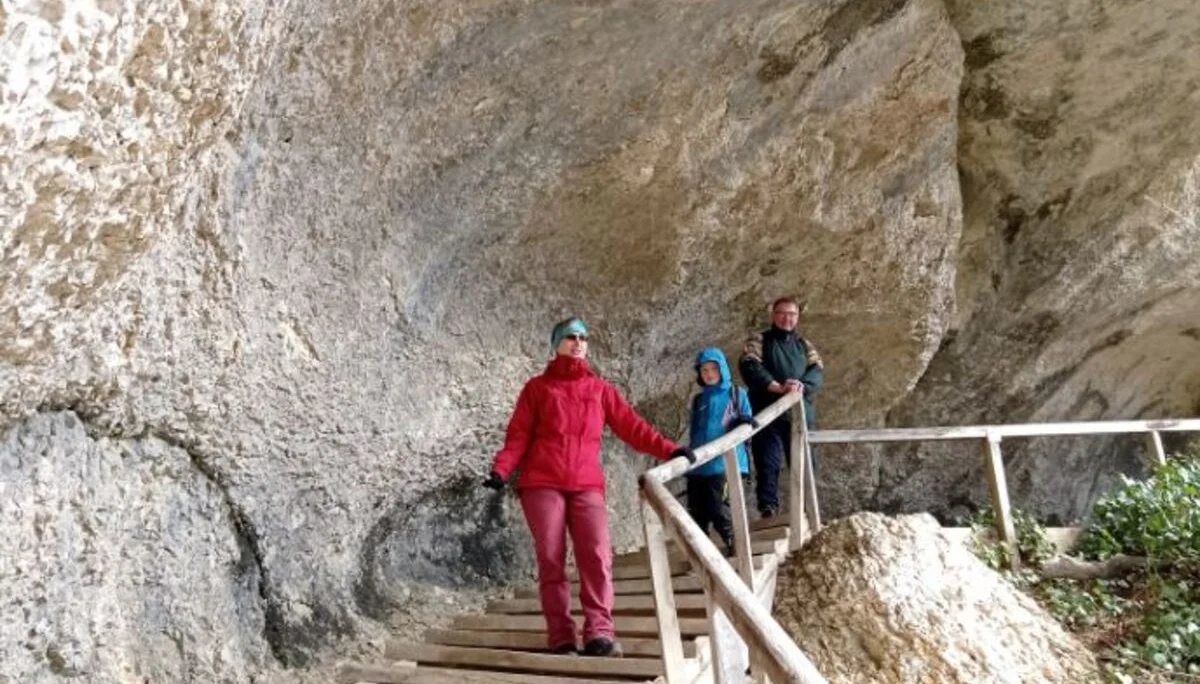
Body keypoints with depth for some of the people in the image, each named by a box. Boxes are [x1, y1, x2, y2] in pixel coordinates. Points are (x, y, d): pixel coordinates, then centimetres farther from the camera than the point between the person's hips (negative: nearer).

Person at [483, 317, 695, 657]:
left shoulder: (600, 389, 17)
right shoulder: (537, 388, 12)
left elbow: (631, 425, 10)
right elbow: (518, 435, 5)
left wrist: (668, 450, -1)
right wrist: (501, 469, -11)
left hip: (587, 486, 1)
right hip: (542, 484, -1)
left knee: (597, 554, -15)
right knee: (551, 560, -5)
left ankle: (599, 633, -17)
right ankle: (561, 639, -2)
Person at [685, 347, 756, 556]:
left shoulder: (736, 394, 5)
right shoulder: (698, 400, 15)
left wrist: (746, 422, -18)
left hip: (726, 464, -4)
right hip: (698, 466, 4)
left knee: (721, 513, -11)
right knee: (697, 515, 7)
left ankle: (737, 550, 3)